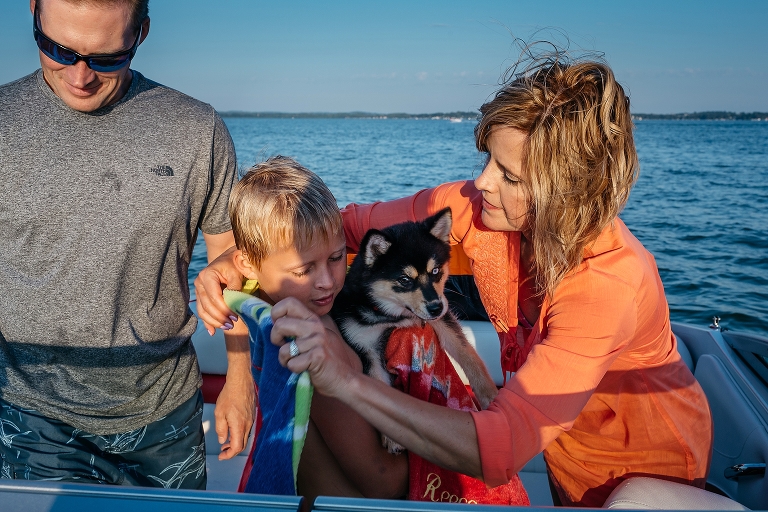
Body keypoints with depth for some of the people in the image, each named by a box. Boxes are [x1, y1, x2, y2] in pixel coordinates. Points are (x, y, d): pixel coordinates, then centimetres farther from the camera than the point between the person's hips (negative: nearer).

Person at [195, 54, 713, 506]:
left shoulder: (612, 281, -39)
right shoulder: (479, 205, -22)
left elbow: (501, 451, -46)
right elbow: (351, 223, -13)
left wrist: (345, 380, -54)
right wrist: (238, 258, -27)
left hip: (649, 472, -4)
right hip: (564, 446, 4)